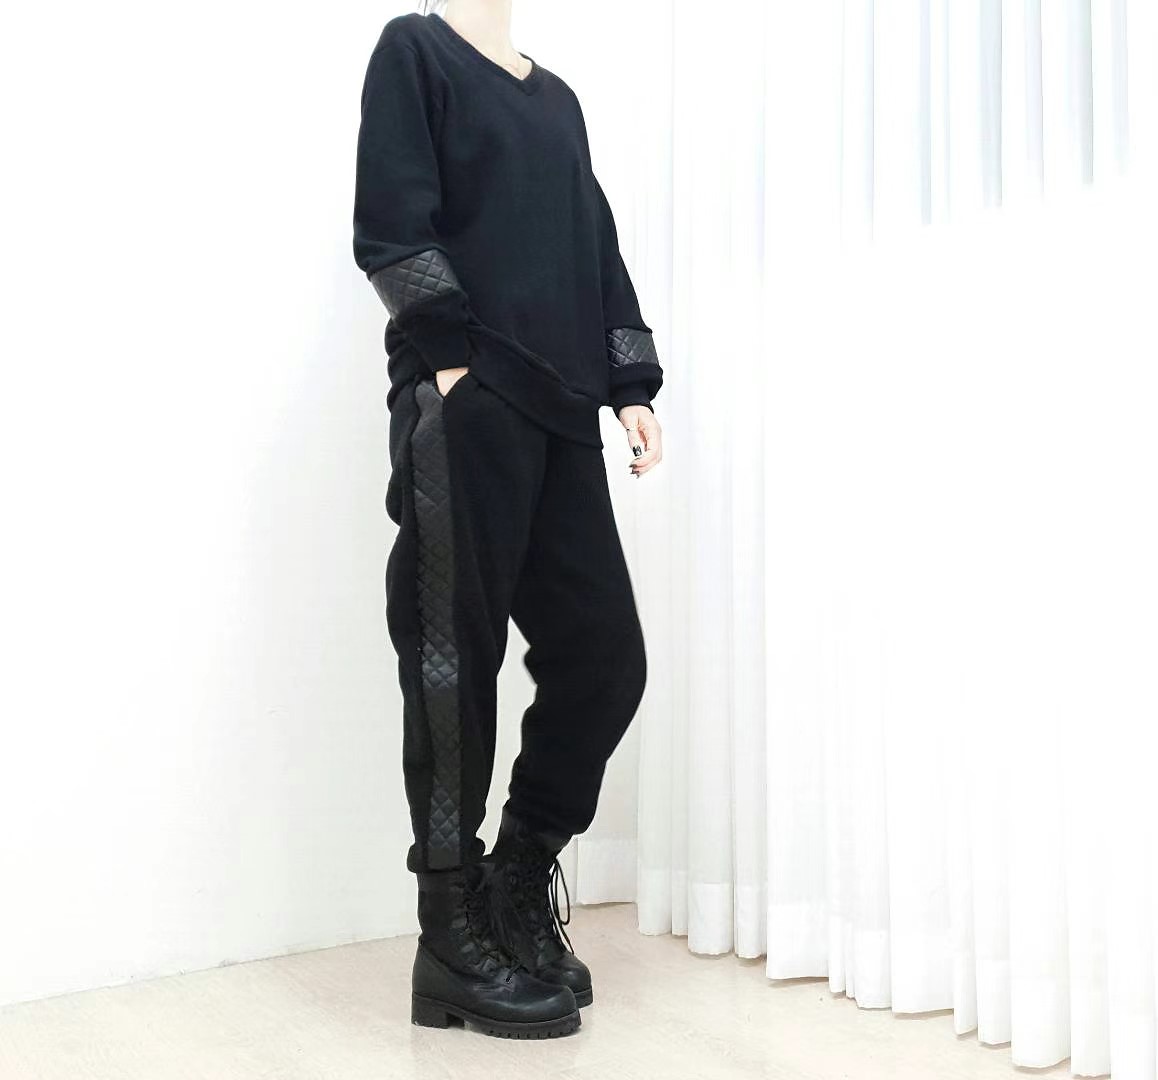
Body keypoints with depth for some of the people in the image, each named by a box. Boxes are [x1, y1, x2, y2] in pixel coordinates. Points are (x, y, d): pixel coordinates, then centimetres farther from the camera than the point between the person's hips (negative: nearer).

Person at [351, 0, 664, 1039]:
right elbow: (392, 222, -4)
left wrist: (631, 382, 9)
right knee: (455, 660, -4)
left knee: (603, 654, -1)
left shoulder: (556, 96, 26)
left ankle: (518, 887, 15)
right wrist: (449, 357, -14)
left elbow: (598, 245, 20)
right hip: (462, 404, -6)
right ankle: (454, 935, 5)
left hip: (558, 412, 6)